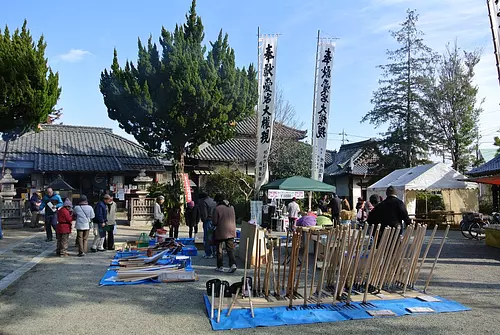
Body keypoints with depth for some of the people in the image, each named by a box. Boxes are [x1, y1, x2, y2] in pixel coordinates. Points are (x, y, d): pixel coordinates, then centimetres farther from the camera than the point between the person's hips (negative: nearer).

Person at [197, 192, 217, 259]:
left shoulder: (203, 202, -12)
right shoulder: (213, 201, 13)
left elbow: (204, 214, -15)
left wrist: (203, 220, 2)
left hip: (208, 221, -8)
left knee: (207, 238, -1)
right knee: (213, 238, 18)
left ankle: (209, 254, 2)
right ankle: (213, 252, 26)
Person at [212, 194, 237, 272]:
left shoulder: (217, 208, -13)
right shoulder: (231, 207, 5)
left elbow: (214, 222, -10)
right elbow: (234, 219, 12)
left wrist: (215, 225, 11)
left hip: (220, 232, -4)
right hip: (231, 232, 5)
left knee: (219, 250, 9)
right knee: (230, 249, 8)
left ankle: (220, 266, 15)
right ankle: (233, 264, -7)